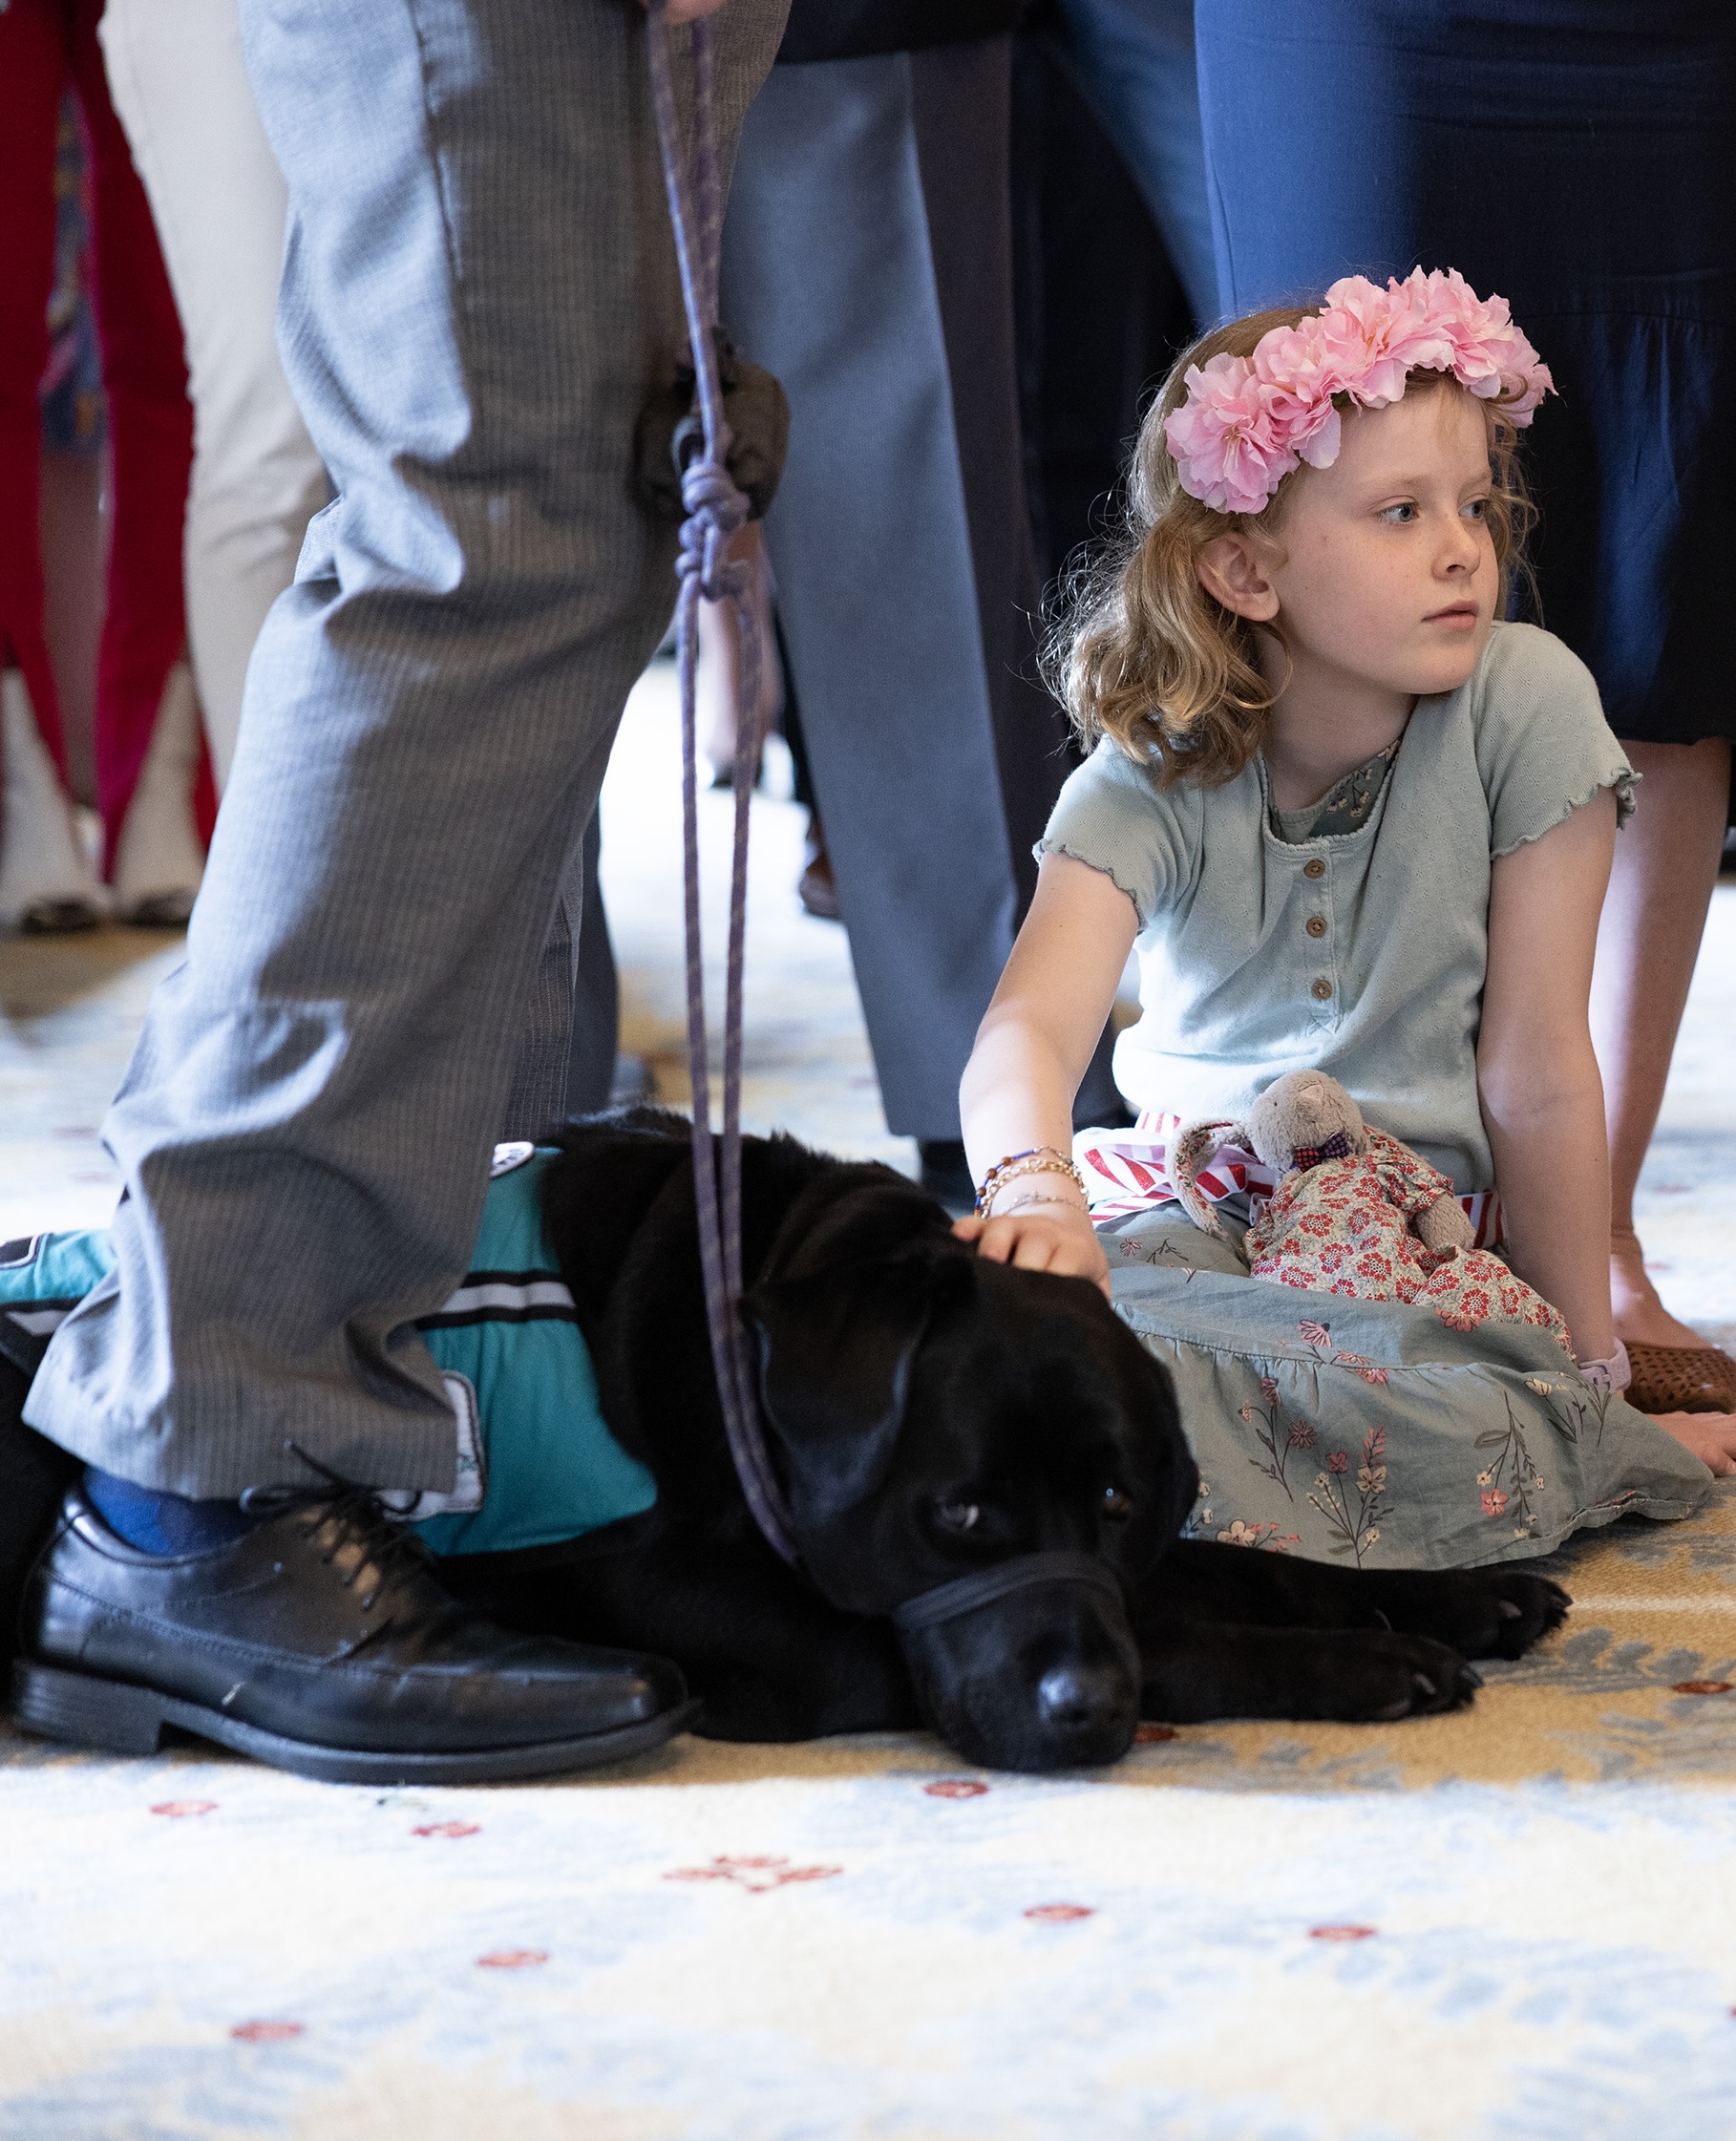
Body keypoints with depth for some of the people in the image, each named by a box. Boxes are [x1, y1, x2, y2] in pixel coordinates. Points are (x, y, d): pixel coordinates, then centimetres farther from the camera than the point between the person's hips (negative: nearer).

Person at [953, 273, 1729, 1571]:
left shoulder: (1527, 708, -13)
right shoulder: (1145, 786, -10)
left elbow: (1536, 1077, -11)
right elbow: (1034, 1022, -28)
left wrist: (1587, 1368, -6)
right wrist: (1037, 1191, -51)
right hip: (1196, 1197, 3)